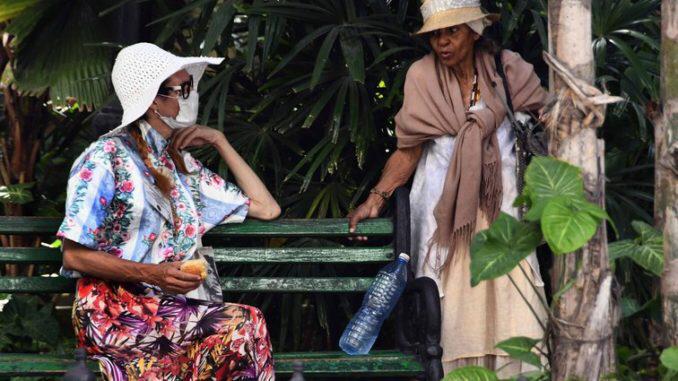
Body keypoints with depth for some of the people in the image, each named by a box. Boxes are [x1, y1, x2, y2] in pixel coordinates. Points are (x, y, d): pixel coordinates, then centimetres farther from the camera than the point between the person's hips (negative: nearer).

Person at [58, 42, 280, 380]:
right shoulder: (106, 158, -4)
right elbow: (74, 255, -8)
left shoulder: (180, 162, 18)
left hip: (168, 309, 6)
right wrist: (151, 274, -20)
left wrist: (219, 142, 13)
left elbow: (266, 209, 19)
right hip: (111, 312, -6)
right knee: (246, 325, -25)